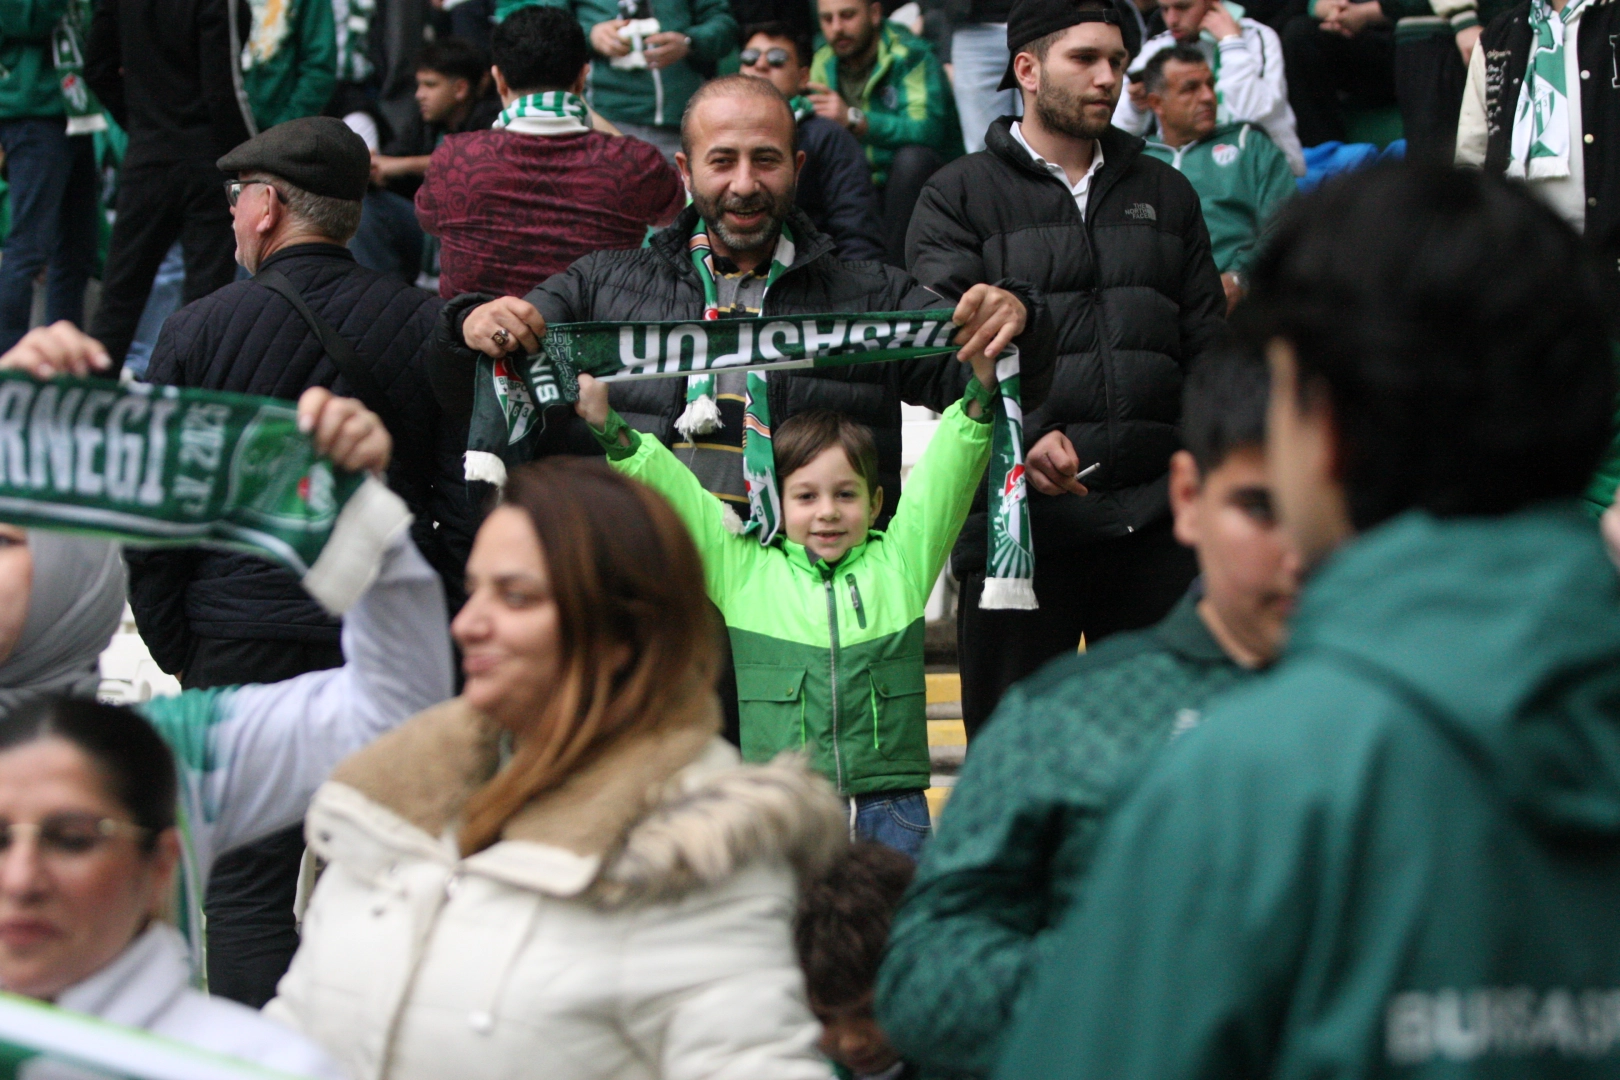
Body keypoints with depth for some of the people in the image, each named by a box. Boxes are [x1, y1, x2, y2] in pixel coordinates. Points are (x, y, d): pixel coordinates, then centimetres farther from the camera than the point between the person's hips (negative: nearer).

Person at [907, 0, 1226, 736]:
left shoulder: (1165, 193, 19)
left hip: (1154, 522, 3)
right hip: (1020, 517, -3)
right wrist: (1020, 437, -23)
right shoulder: (959, 198, 6)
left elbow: (1206, 347, 19)